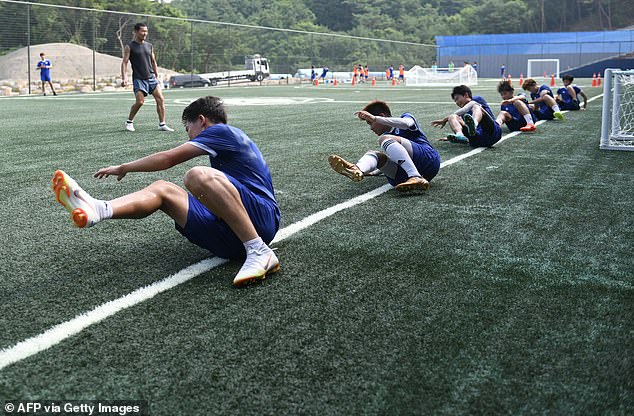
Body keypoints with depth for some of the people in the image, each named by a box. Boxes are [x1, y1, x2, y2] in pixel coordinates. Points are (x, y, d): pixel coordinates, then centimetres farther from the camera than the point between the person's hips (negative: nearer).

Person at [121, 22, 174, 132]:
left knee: (160, 99, -6)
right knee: (140, 101, -13)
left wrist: (157, 76, 18)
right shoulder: (129, 46, -1)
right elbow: (124, 62, -5)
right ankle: (129, 122, 9)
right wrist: (124, 78, -15)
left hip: (151, 77, 5)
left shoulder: (149, 46, 13)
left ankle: (162, 124, 1)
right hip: (138, 79, -5)